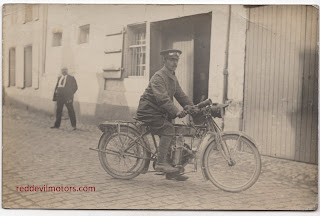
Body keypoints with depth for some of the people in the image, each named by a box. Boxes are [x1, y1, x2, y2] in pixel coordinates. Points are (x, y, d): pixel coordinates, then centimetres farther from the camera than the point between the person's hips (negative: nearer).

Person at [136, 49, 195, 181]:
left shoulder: (173, 78, 13)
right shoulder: (158, 77, -17)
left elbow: (180, 95, 13)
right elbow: (162, 98, -30)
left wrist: (193, 108, -1)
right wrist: (176, 112, -40)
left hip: (160, 112, 9)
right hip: (149, 111, -9)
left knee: (170, 137, 3)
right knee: (168, 129, -26)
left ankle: (171, 172, 10)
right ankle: (160, 163, -23)